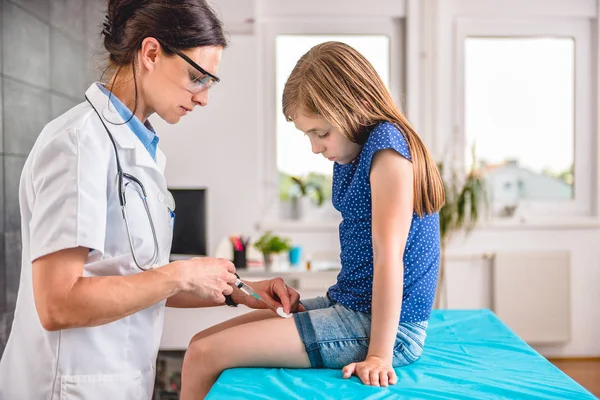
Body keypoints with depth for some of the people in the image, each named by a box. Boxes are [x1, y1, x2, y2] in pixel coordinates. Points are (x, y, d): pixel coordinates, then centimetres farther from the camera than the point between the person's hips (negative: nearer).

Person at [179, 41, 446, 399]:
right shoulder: (354, 152, 11)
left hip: (381, 325, -9)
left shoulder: (387, 148, -18)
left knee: (204, 356, -12)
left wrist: (379, 356, -20)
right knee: (203, 341, 10)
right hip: (348, 304, 10)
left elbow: (389, 257, -21)